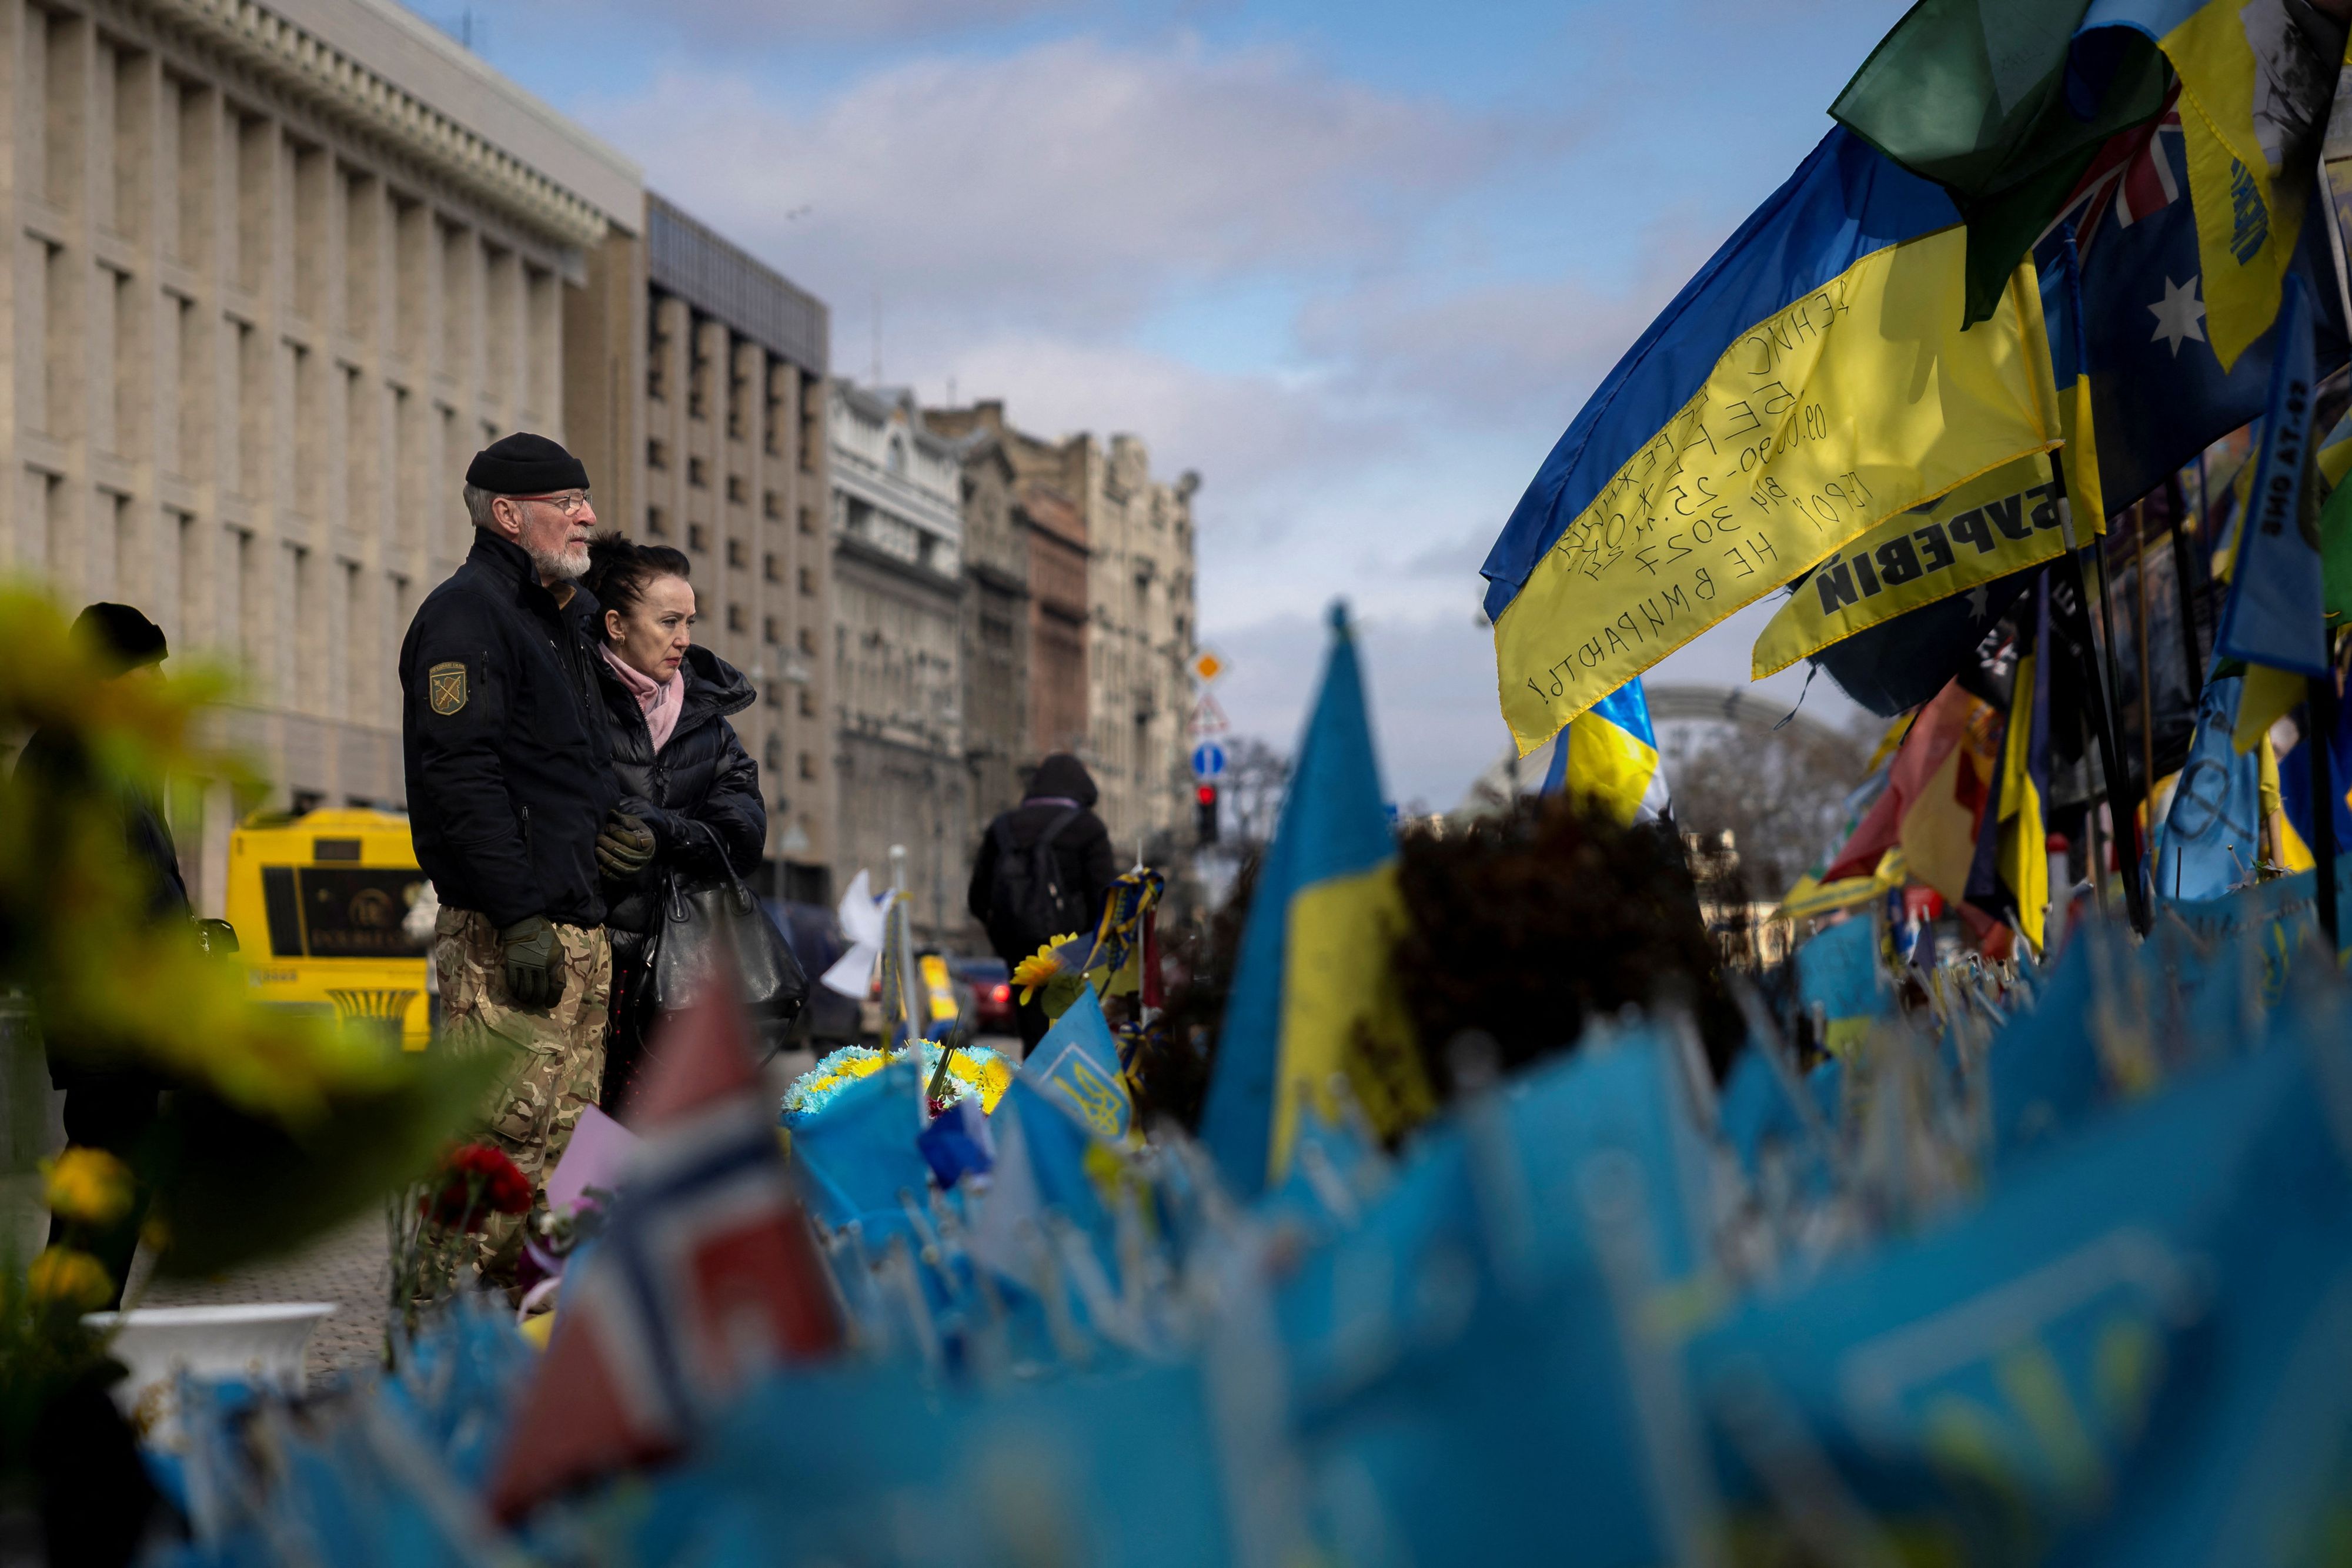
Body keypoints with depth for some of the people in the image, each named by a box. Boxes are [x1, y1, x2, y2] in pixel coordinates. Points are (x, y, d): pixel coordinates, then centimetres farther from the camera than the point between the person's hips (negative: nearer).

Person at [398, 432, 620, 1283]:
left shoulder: (563, 622, 23)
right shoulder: (466, 611, -7)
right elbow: (460, 772, -17)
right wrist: (519, 916, -22)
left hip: (581, 928, 10)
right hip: (506, 937, -10)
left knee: (565, 1147, 9)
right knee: (504, 1144, -12)